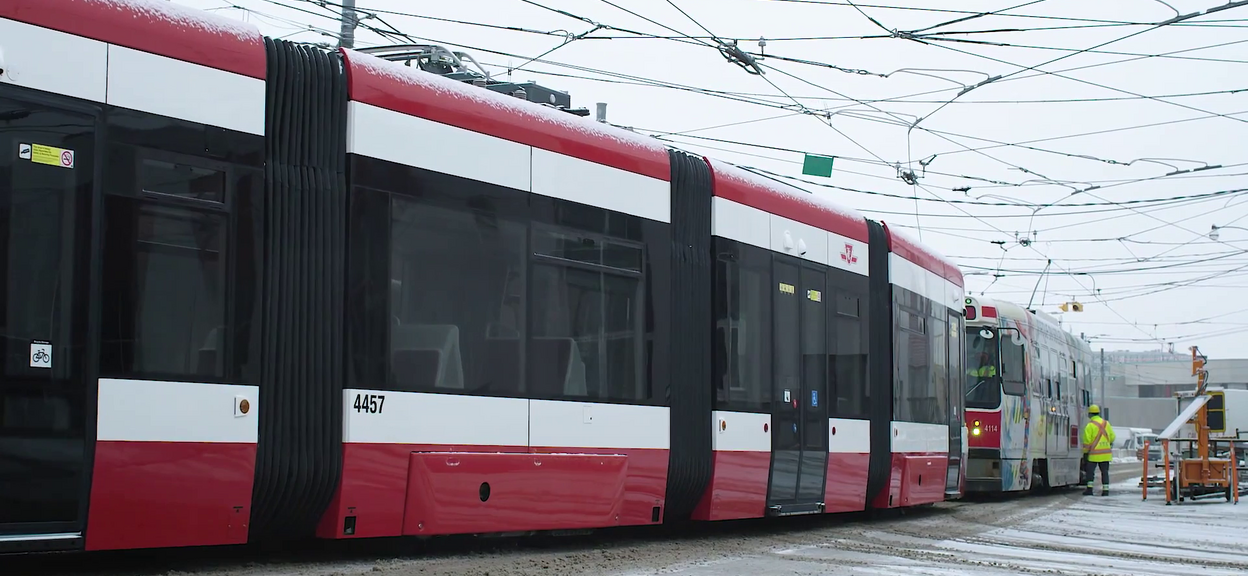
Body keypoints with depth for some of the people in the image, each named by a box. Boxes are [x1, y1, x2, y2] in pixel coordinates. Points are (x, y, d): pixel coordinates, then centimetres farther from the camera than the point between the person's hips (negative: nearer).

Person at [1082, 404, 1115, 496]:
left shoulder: (1090, 425, -9)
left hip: (1094, 453, -5)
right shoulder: (1106, 423, 7)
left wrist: (1085, 452, -1)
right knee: (1105, 471, 8)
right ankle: (1105, 490, 3)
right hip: (1106, 453, 5)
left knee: (1090, 471, 4)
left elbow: (1087, 441, -11)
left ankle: (1089, 489, 0)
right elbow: (1112, 437, 13)